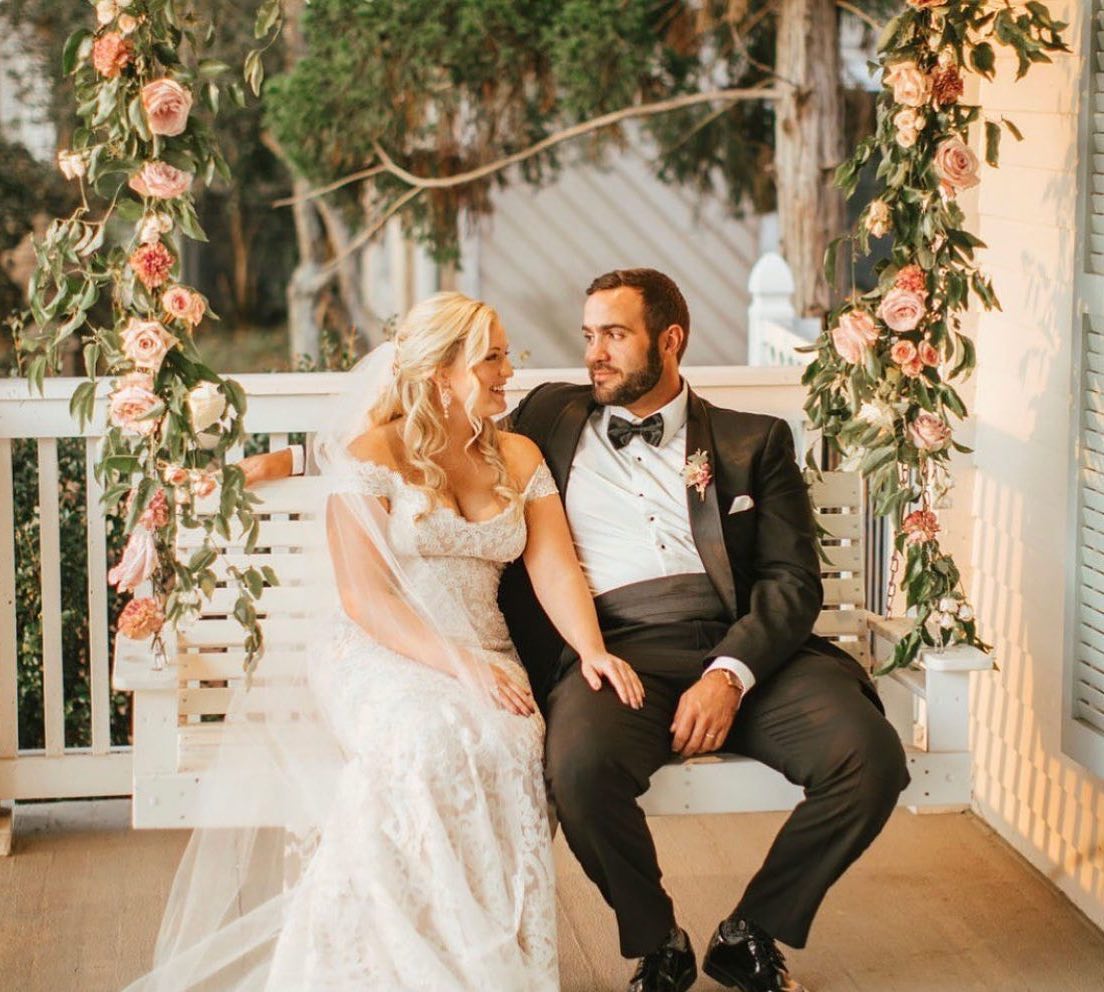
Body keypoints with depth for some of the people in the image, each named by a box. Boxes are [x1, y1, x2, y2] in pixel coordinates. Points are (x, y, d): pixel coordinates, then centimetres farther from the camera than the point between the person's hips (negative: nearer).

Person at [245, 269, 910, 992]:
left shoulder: (755, 442, 17)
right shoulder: (552, 417, 23)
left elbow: (793, 579, 7)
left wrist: (729, 674, -11)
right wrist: (295, 459, 22)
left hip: (743, 652, 1)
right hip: (610, 650, 0)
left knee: (869, 756, -26)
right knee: (582, 762, -35)